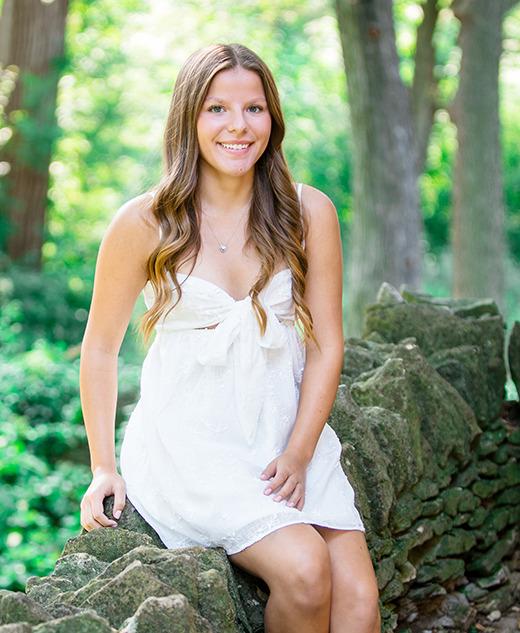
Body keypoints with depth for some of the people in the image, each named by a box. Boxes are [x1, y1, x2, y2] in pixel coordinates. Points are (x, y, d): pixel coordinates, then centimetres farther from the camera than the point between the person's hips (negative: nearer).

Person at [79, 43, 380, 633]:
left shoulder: (309, 213, 1)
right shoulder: (144, 223, -5)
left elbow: (325, 346, 3)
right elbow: (100, 347, 4)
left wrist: (298, 455, -8)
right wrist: (103, 468, 0)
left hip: (288, 437, 3)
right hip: (189, 441, -3)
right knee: (304, 568, -24)